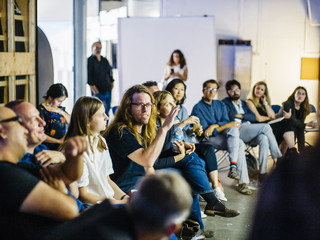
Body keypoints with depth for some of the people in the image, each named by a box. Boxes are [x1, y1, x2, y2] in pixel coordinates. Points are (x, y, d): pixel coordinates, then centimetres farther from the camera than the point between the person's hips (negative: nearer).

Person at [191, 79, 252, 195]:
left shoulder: (220, 105, 17)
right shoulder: (198, 108, -3)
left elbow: (226, 122, 6)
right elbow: (205, 131, -12)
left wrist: (215, 126, -16)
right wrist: (230, 125, -13)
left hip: (223, 135, 5)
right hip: (208, 139, -5)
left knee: (233, 129, -29)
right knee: (239, 143, -27)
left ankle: (233, 166, -33)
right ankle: (243, 181, -30)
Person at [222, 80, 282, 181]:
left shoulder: (244, 103, 31)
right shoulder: (225, 103, 11)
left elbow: (253, 117, 14)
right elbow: (231, 117, -8)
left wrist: (241, 116, 1)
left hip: (251, 133, 6)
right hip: (238, 130, -6)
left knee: (264, 139, -29)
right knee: (266, 127, -24)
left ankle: (263, 172, -31)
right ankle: (279, 158, -19)